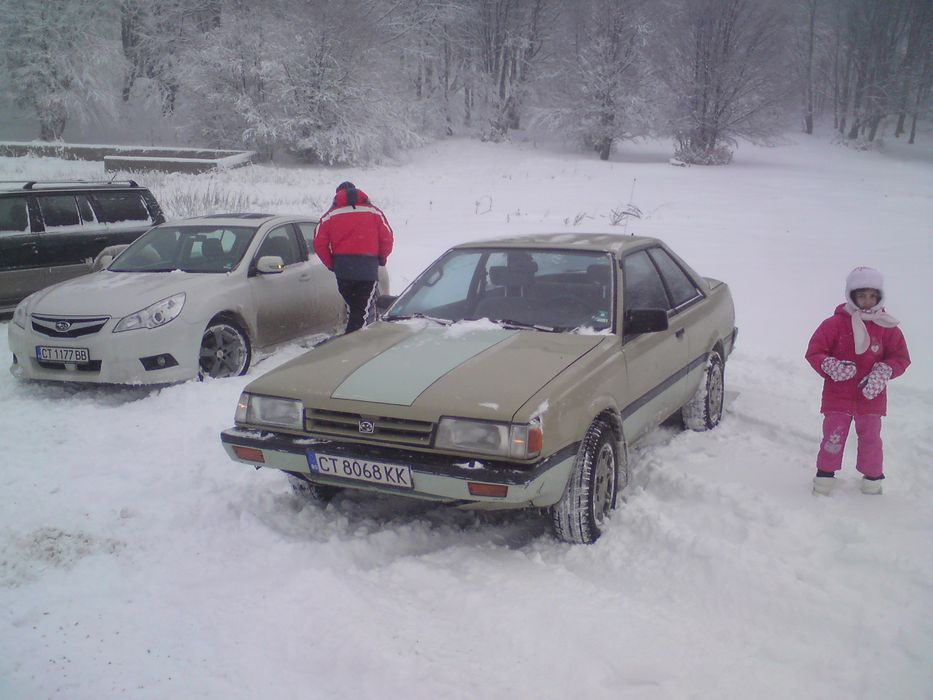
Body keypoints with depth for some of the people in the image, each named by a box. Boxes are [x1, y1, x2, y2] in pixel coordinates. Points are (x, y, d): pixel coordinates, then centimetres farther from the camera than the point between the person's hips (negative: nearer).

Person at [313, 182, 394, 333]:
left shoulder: (330, 215, 6)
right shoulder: (373, 211, 6)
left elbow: (319, 243, -2)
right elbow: (387, 238, 0)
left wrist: (331, 264, 10)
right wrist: (381, 258, 17)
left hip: (342, 269, 2)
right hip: (368, 268, -2)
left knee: (352, 307, 16)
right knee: (364, 309, -1)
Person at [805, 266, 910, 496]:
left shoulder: (887, 327, -2)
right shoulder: (835, 323, -8)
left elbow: (901, 358, 3)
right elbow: (814, 351, -7)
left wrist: (883, 373, -15)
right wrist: (831, 367, -24)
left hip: (871, 397, 2)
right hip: (838, 395, -2)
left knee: (870, 438, 10)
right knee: (833, 436, 0)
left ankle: (872, 478, 27)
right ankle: (825, 475, 17)